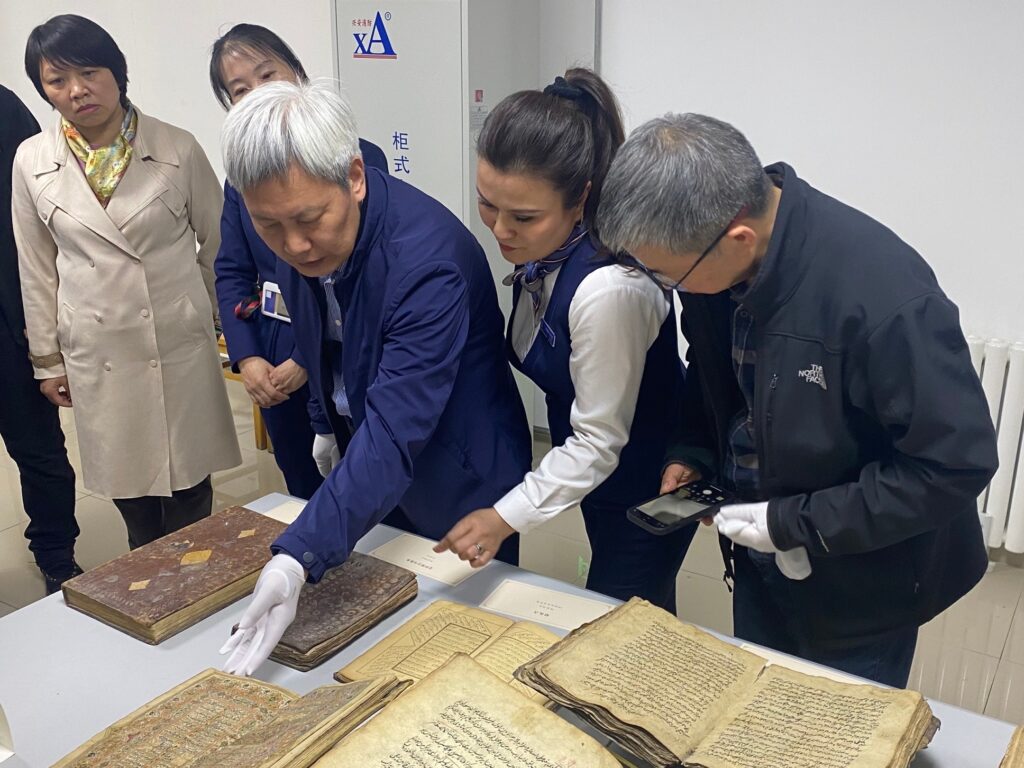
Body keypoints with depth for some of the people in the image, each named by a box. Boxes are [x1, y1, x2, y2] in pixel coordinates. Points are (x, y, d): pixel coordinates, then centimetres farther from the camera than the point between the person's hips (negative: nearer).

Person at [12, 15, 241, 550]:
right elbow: (37, 270, 7)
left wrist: (219, 317, 9)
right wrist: (48, 359, 10)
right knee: (130, 494, 13)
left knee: (188, 495, 9)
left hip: (181, 346, -1)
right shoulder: (32, 161, 0)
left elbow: (218, 241, 4)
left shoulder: (178, 149, -7)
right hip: (98, 358, 2)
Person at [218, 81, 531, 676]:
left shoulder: (428, 263, -35)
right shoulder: (303, 239, -11)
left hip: (459, 488, -6)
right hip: (370, 470, 7)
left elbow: (394, 435, -39)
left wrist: (299, 557, -46)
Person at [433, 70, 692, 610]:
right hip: (596, 475, 8)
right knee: (607, 613, 26)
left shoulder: (609, 289, -35)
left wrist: (507, 516, -29)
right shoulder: (539, 246, -11)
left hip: (645, 485, -8)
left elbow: (599, 441, -27)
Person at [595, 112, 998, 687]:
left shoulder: (885, 297, -35)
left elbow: (956, 462, -26)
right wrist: (693, 454, -7)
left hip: (861, 583, -5)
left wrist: (795, 522, -24)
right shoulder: (710, 254, -12)